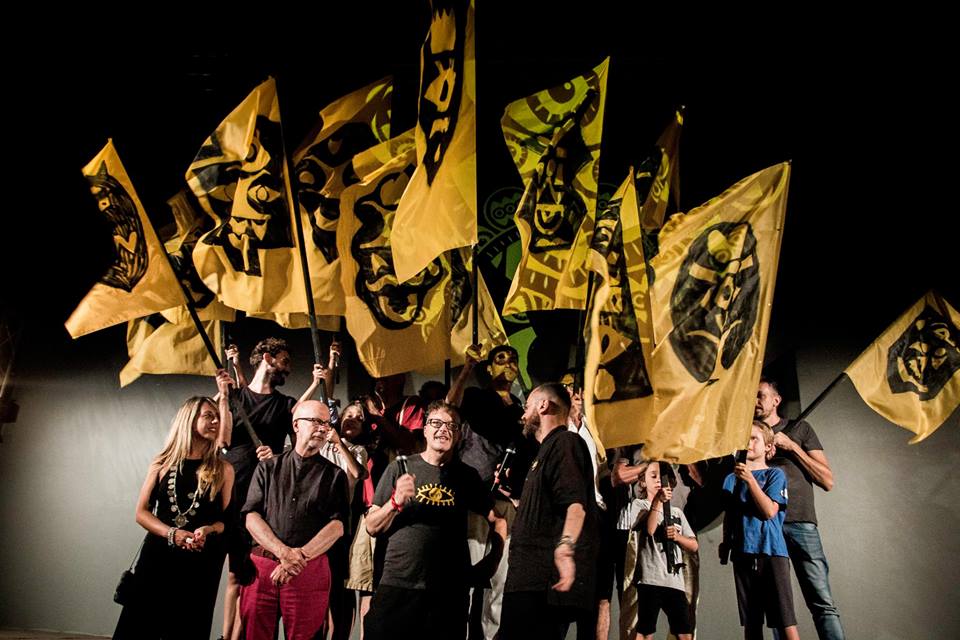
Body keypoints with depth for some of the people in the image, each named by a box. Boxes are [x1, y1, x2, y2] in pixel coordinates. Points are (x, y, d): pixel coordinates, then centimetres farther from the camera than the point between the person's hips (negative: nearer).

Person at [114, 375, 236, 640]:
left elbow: (227, 518, 2)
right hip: (158, 555, 1)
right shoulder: (163, 463, 5)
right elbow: (142, 512, 4)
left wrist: (206, 531, -19)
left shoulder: (223, 470, 2)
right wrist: (171, 533, -13)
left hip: (201, 560, -1)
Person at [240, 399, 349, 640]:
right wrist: (283, 552, -13)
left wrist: (301, 556, -14)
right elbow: (251, 517, 1)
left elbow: (337, 525, -1)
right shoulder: (268, 467, 11)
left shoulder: (335, 474, 9)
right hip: (262, 566, 1)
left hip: (311, 569, -1)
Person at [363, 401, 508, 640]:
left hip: (450, 592, 2)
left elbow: (497, 519, 16)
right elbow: (372, 528, 1)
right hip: (397, 587, -1)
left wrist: (491, 561, 4)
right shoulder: (400, 468, 3)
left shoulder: (467, 475, 7)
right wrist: (396, 501, -16)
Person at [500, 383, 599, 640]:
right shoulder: (549, 449, 26)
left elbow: (576, 504, -25)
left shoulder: (565, 442, -7)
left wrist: (565, 545, -42)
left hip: (544, 583, -11)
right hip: (532, 581, 11)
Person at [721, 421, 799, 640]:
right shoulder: (732, 478, 12)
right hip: (743, 553, 4)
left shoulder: (775, 474, 2)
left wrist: (750, 479, -15)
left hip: (772, 551, -3)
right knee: (750, 622, 8)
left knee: (786, 621, -8)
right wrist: (725, 542, 8)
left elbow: (770, 511, -10)